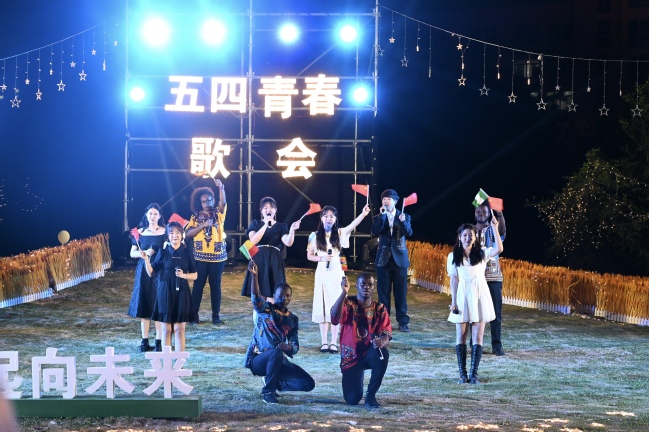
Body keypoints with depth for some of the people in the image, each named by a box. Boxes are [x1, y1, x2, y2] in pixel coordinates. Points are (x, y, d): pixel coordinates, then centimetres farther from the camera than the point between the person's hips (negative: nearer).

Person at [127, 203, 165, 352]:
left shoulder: (164, 232, -1)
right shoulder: (140, 232, 6)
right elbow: (132, 253, 6)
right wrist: (144, 253, -11)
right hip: (143, 271, 2)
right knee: (143, 305, 3)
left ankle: (159, 341, 3)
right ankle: (144, 341, 9)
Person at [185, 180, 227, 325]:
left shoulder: (218, 213, 3)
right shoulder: (196, 216, 4)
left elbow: (223, 203, -17)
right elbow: (188, 234, -4)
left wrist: (221, 188, -33)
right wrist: (203, 225, -15)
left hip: (218, 256, 0)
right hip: (200, 256, 0)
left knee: (215, 285, 5)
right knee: (198, 284, 2)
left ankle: (216, 315, 10)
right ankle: (194, 314, 6)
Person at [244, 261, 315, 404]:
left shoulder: (292, 319, 7)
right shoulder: (265, 309, -4)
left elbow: (295, 346, -1)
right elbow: (255, 297, -28)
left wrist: (289, 347, -27)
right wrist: (254, 275, -44)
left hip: (279, 361, 5)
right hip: (257, 360, -5)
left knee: (308, 383, -9)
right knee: (276, 353, -40)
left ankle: (274, 382, 13)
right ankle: (267, 391, -20)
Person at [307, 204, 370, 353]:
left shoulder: (339, 233, 0)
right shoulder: (315, 236, 0)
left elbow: (353, 225, -17)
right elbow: (309, 256, 4)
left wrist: (363, 214, -34)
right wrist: (321, 258, -15)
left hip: (336, 273, 0)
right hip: (322, 274, 0)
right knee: (322, 307, 2)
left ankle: (334, 342, 6)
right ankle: (324, 342, 6)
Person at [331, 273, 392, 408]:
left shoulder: (380, 309, -3)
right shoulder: (348, 304, -11)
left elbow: (386, 334, -11)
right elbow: (334, 319, -32)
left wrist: (382, 342, -37)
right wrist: (344, 293, -39)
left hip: (370, 354, 1)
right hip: (351, 357, -1)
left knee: (382, 352, -35)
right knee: (353, 400, -11)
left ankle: (371, 395, -18)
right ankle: (353, 383, 30)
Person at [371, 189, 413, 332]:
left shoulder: (404, 217, 4)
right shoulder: (378, 218, 5)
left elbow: (409, 233, -11)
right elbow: (375, 231, -12)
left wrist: (403, 222, -29)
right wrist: (382, 215, -19)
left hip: (399, 258, -1)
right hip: (383, 259, 1)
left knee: (401, 292, 2)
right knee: (383, 292, 4)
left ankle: (403, 322, 8)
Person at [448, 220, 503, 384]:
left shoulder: (482, 253, 3)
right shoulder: (453, 256, 5)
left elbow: (499, 249, -16)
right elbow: (454, 279, 4)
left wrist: (495, 229, -22)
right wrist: (453, 301, -1)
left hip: (480, 296, 0)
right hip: (462, 297, 0)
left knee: (477, 337, -1)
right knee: (461, 336, 2)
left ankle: (474, 374, 0)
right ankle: (462, 374, 6)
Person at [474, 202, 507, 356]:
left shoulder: (493, 230, 3)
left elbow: (502, 231, -21)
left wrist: (500, 215, -41)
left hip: (493, 277, -2)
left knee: (495, 311, -4)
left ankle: (497, 345, -3)